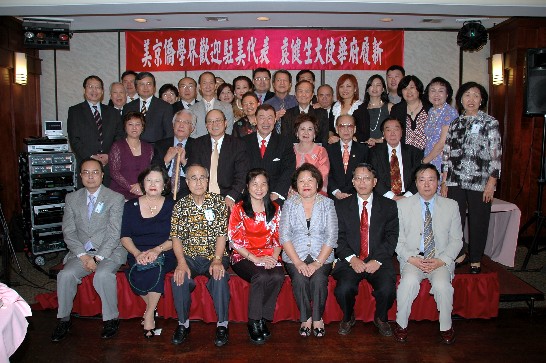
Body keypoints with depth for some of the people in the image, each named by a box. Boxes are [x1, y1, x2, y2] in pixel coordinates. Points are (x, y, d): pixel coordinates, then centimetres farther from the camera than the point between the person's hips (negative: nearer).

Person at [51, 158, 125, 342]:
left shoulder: (116, 198, -2)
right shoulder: (72, 198, 10)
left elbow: (114, 234, -8)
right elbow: (68, 232, 4)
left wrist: (98, 257, -17)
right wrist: (83, 255, -10)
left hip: (109, 251, -3)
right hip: (81, 252, 4)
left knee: (103, 275, -32)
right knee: (65, 275, -23)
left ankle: (111, 318, -13)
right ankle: (63, 319, -2)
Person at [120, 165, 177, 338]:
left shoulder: (171, 206, 6)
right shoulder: (131, 206, 11)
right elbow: (125, 236, 5)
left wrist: (157, 250, -19)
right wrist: (137, 253, -14)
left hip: (164, 253, -1)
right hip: (138, 254, 2)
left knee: (155, 268, -34)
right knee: (135, 273, -31)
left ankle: (149, 313, -15)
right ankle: (153, 308, -8)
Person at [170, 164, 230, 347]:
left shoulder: (218, 201, 0)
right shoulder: (180, 205, 5)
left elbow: (221, 234, -6)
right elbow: (176, 237, 0)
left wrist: (217, 260, -20)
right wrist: (181, 262, -16)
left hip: (215, 256, -1)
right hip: (190, 256, 2)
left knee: (220, 277, -31)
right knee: (179, 279, -26)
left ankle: (222, 324, -12)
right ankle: (183, 323, -4)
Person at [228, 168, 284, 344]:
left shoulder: (275, 209, 11)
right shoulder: (238, 209, 1)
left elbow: (278, 238, 10)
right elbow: (234, 241, -5)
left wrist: (274, 257, -10)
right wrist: (256, 259, -15)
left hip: (269, 256, 3)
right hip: (244, 257, -3)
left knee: (278, 276, -29)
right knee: (261, 276, -32)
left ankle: (263, 318, -12)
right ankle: (254, 322, -15)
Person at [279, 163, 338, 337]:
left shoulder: (327, 204, 5)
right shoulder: (289, 204, 6)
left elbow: (331, 237, -2)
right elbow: (284, 236, -2)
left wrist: (317, 263, -14)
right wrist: (297, 262, -14)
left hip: (321, 257, 0)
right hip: (295, 257, 1)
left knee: (319, 279, -28)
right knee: (299, 279, -27)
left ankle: (318, 319, -7)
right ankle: (306, 318, -7)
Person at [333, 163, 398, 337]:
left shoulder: (389, 206, 9)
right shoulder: (341, 205, 9)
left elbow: (392, 236, 1)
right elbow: (338, 237, 2)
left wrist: (377, 260, -12)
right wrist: (352, 258, -14)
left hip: (378, 261, 0)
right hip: (350, 261, 0)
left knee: (387, 289, -26)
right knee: (344, 288, -27)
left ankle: (381, 318, 9)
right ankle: (348, 318, 8)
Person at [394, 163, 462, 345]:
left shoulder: (451, 206, 7)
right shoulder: (403, 205, 3)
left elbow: (456, 240, 6)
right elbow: (398, 240, 2)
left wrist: (441, 261, -10)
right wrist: (412, 259, -14)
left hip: (441, 260, 1)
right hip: (412, 259, -1)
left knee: (442, 284, -29)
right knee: (409, 281, -31)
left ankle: (446, 327, -3)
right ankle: (401, 324, -8)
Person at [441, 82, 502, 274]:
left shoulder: (490, 123, 1)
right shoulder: (455, 123, 11)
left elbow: (496, 155, -4)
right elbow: (447, 155, 10)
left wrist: (491, 183, -10)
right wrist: (444, 182, 6)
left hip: (480, 183, -3)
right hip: (455, 182, 3)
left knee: (478, 222, 5)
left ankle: (476, 260, 21)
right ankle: (458, 254, 21)